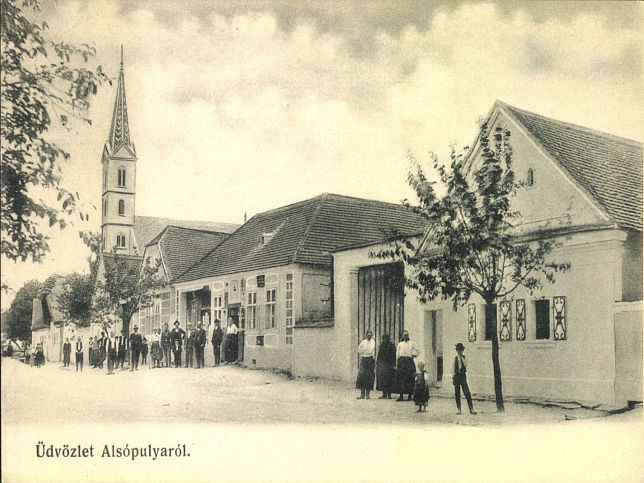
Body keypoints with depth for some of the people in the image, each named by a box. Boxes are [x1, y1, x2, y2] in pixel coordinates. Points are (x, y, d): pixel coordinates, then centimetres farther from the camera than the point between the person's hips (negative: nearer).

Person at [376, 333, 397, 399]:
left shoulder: (392, 345, -3)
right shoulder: (381, 345, 11)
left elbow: (394, 355, -7)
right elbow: (379, 355, 14)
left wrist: (394, 364, -14)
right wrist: (377, 363, 10)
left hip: (389, 364, -4)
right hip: (382, 364, 4)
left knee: (389, 380, -3)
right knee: (382, 378, 1)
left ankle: (389, 394, 2)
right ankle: (384, 394, 7)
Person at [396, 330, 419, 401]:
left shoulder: (412, 343, 10)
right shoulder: (400, 344, 12)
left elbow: (418, 351, 13)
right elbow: (397, 355, 11)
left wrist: (414, 355, -7)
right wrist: (397, 365, 5)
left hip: (409, 361, 0)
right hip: (401, 361, 1)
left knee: (410, 379, -3)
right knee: (401, 379, -5)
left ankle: (410, 396, 4)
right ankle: (401, 396, -1)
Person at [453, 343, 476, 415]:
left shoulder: (464, 357, 4)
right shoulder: (455, 358, 9)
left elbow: (465, 365, -15)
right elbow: (453, 368, 11)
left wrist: (462, 357, -12)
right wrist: (452, 377, 6)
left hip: (463, 376, -2)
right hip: (456, 376, 2)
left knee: (467, 393, -9)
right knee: (457, 394, 3)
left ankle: (471, 409, -8)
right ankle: (458, 409, 11)